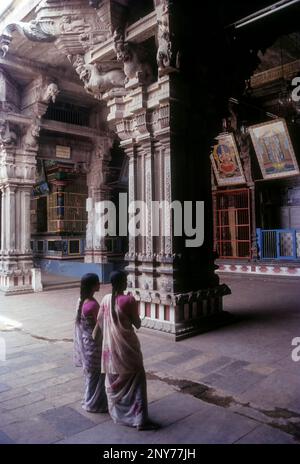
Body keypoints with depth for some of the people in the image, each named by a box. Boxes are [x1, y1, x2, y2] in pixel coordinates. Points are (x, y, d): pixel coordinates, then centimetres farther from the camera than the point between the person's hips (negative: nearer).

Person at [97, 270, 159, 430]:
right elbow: (137, 324, -10)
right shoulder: (129, 300, -18)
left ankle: (116, 413, 35)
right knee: (136, 379, 4)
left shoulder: (106, 299, -1)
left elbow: (100, 321, 8)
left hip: (110, 345, 6)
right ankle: (140, 419, 4)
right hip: (126, 346, -6)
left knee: (114, 379, 21)